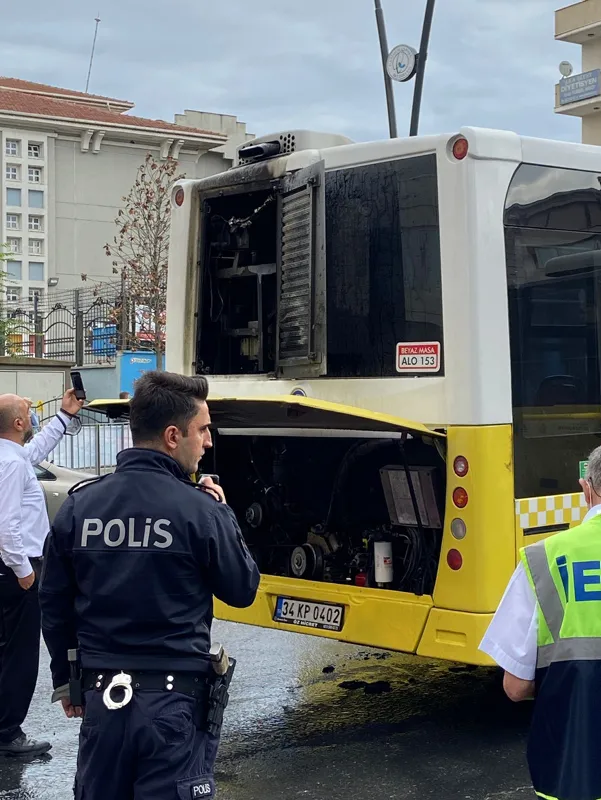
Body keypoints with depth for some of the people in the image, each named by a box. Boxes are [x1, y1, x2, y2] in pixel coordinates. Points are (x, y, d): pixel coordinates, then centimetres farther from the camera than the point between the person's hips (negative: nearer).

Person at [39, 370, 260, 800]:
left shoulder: (78, 506, -1)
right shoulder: (200, 510, -15)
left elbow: (54, 605, 6)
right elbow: (243, 590, -1)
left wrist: (66, 679, 19)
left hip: (101, 695, 4)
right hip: (174, 701, -4)